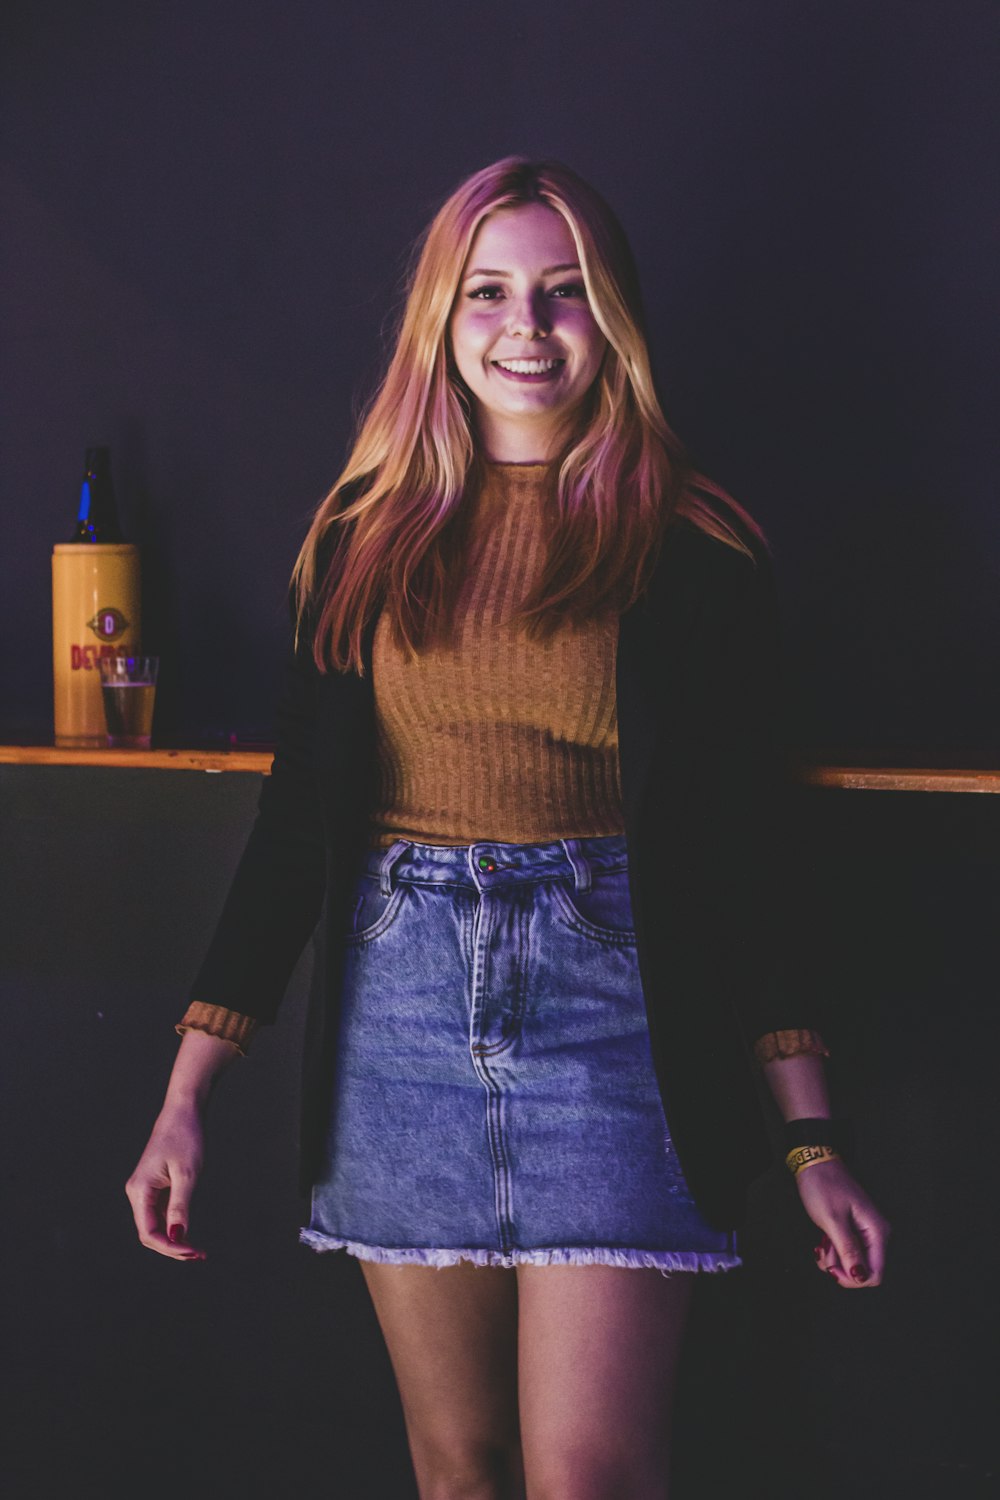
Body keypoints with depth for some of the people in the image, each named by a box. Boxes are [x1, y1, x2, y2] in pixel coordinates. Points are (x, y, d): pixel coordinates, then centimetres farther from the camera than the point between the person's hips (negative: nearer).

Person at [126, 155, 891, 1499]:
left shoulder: (693, 551, 1)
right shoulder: (365, 542, 8)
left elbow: (749, 844, 3)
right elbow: (296, 817, 8)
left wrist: (811, 1137, 0)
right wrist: (186, 1099, 4)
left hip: (609, 1003, -3)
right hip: (402, 1004, 3)